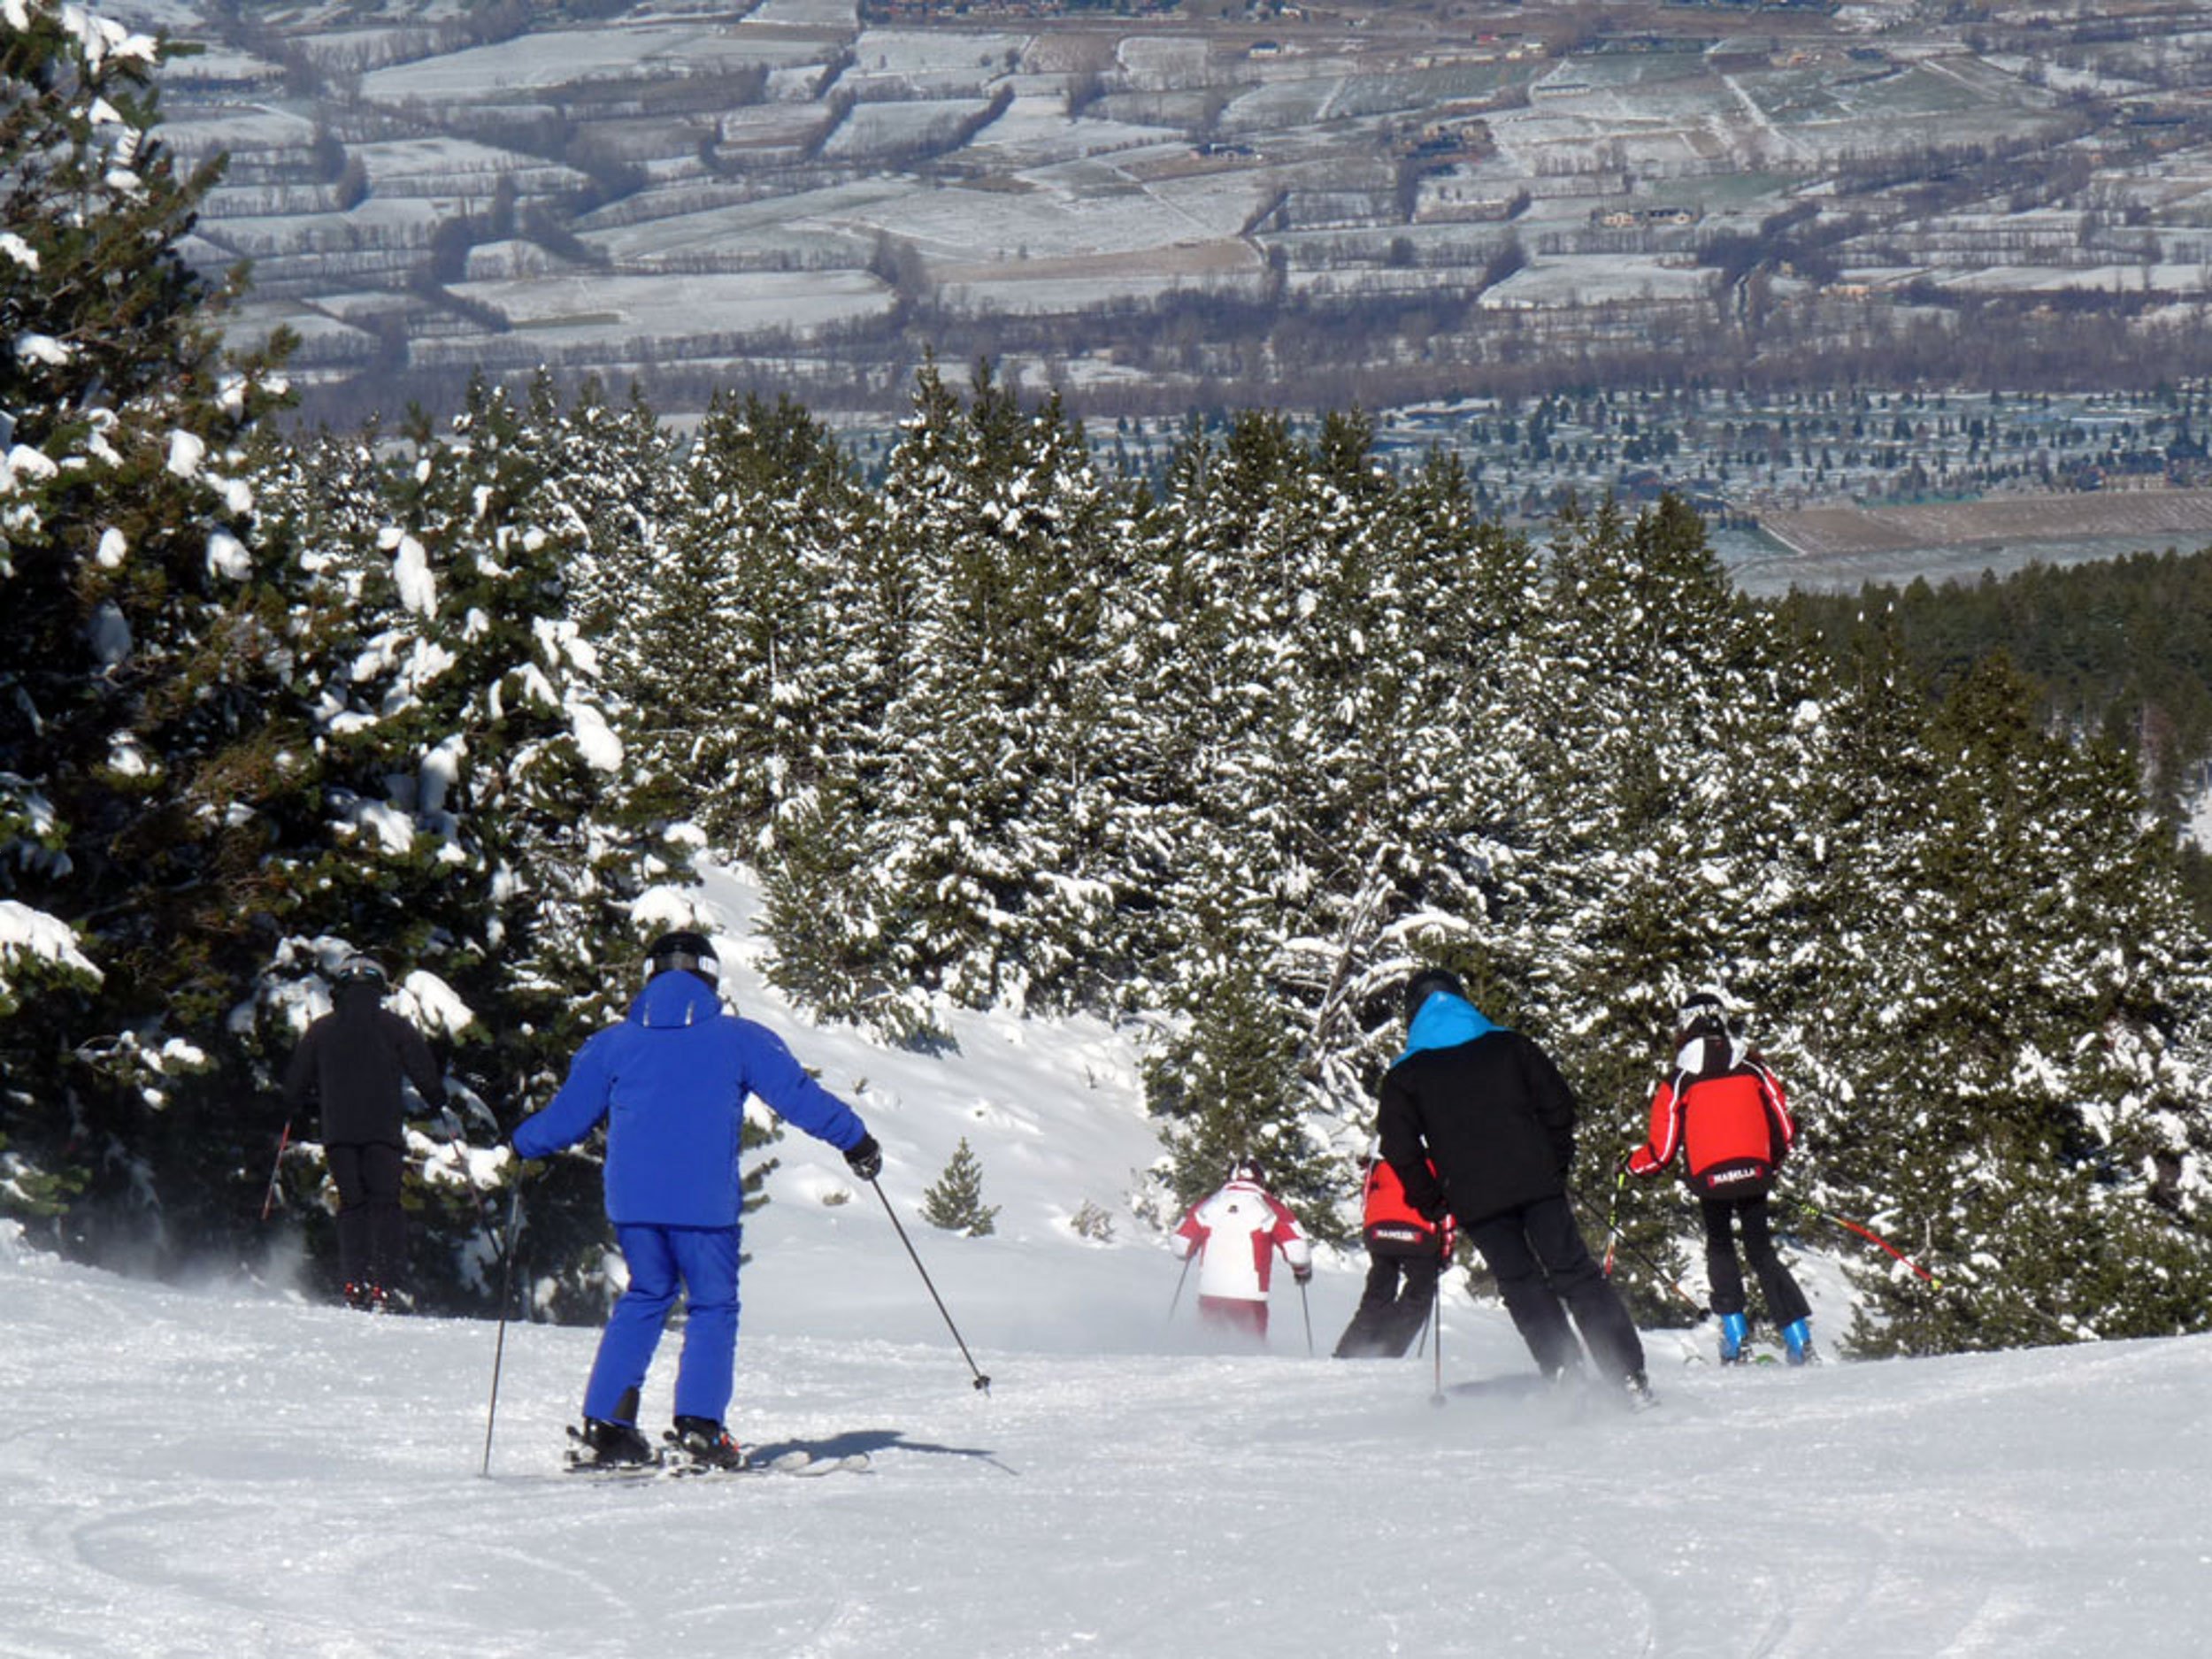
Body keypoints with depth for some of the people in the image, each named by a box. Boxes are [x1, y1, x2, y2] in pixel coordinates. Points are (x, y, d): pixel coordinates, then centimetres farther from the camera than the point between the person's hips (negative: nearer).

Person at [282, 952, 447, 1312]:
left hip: (338, 1131, 2)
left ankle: (355, 1283, -4)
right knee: (386, 1203, -2)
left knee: (352, 1204, 7)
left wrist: (294, 1107, 35)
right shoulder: (393, 1027, 3)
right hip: (383, 1130, -2)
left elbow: (296, 1082, 15)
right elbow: (425, 1072, 3)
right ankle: (388, 1283, -14)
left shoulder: (321, 1030, 9)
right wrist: (438, 1104, 20)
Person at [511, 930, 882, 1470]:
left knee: (645, 1296, 19)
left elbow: (567, 1116, 14)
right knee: (713, 1306, 7)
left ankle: (606, 1424, 10)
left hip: (632, 1200, 3)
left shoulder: (613, 1044, 11)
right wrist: (857, 1142, 13)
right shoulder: (738, 1040, 4)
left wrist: (524, 1144, 33)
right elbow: (800, 1095, 3)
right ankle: (697, 1427, -10)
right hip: (704, 1202, -3)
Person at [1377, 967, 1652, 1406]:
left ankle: (1565, 1377, -8)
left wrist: (1430, 1202, 7)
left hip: (1475, 1201, -1)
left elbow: (1398, 1144, -3)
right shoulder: (1507, 1045, 12)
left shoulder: (1405, 1075, 7)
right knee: (1576, 1274, 4)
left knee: (1524, 1289, 5)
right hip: (1537, 1183, 1)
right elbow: (1556, 1099, 7)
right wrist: (1558, 1162, 16)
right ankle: (1628, 1374, -2)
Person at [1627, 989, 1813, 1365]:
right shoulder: (1753, 1069, 7)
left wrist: (1631, 1165, 20)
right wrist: (1770, 1164, 28)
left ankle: (1734, 1332, 5)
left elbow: (1662, 1151, 0)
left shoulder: (1678, 1082, 0)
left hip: (1709, 1178, -2)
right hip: (1754, 1173, 2)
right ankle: (1798, 1335, 0)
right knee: (1761, 1253, 11)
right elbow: (1784, 1132, 8)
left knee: (1720, 1249, 18)